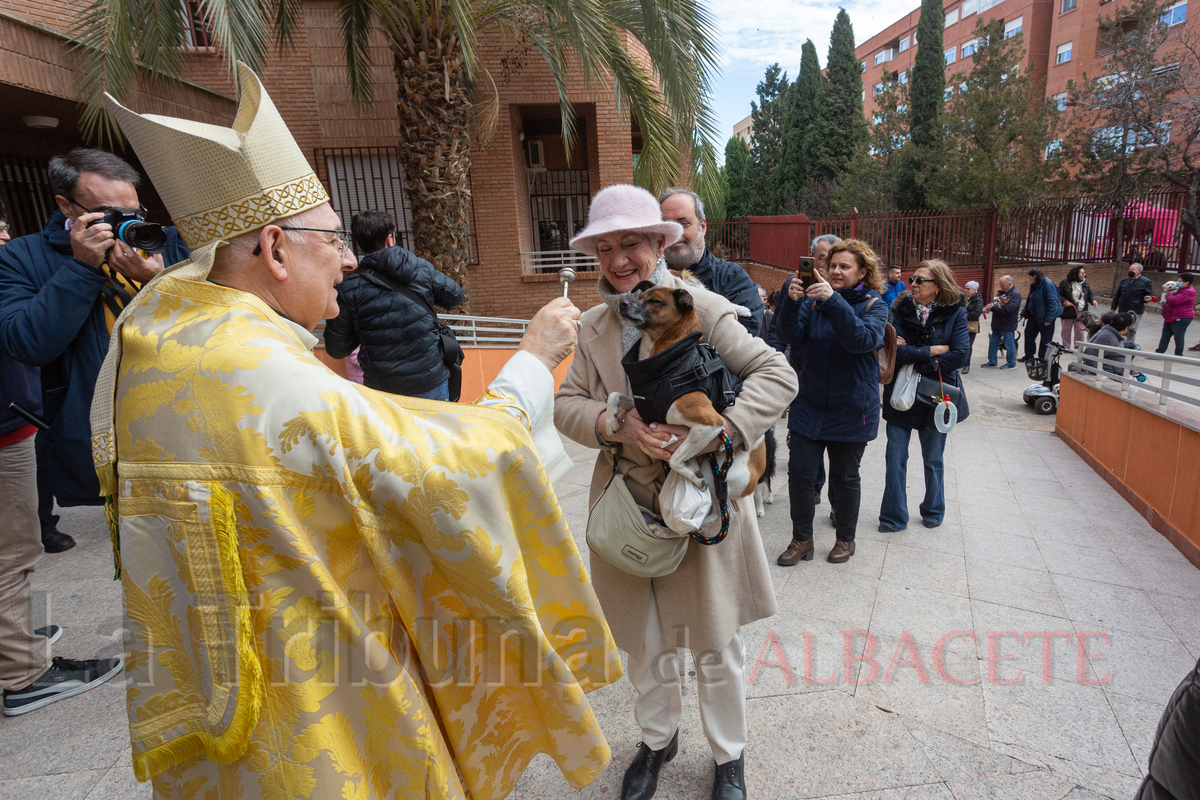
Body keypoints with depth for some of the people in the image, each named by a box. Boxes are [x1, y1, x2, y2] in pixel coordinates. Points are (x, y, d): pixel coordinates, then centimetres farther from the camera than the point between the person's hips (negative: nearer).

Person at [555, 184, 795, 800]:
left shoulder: (703, 310, -9)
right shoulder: (593, 327, 4)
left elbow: (778, 375, -13)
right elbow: (566, 404, 0)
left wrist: (718, 431, -27)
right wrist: (619, 426, -20)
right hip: (628, 507, 4)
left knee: (716, 645, 15)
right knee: (644, 642, 20)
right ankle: (657, 739, 49)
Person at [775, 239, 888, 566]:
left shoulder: (874, 305, -3)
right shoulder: (815, 300, 3)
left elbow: (863, 340, -23)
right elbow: (793, 337, -10)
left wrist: (833, 301, -32)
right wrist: (791, 302, -27)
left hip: (852, 409, -2)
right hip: (810, 404, 2)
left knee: (845, 477, 10)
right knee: (800, 472, -1)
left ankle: (846, 538, 32)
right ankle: (802, 539, 18)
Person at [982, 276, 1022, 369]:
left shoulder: (1015, 294, -16)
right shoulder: (1002, 292, 10)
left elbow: (1008, 308, -25)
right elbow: (994, 301, 14)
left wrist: (993, 308, -23)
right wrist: (991, 304, -11)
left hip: (1007, 325, -9)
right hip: (998, 324, 9)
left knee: (1009, 345, 3)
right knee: (993, 343, 15)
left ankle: (1012, 364, 15)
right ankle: (992, 361, 26)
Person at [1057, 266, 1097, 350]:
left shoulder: (1085, 284, 6)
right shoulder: (1065, 283, -8)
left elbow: (1090, 294, 13)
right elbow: (1058, 294, -4)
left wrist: (1093, 300, -7)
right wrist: (1064, 301, -18)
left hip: (1081, 312, 3)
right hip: (1068, 311, -3)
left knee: (1080, 330, 7)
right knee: (1066, 330, 7)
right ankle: (1066, 347, 19)